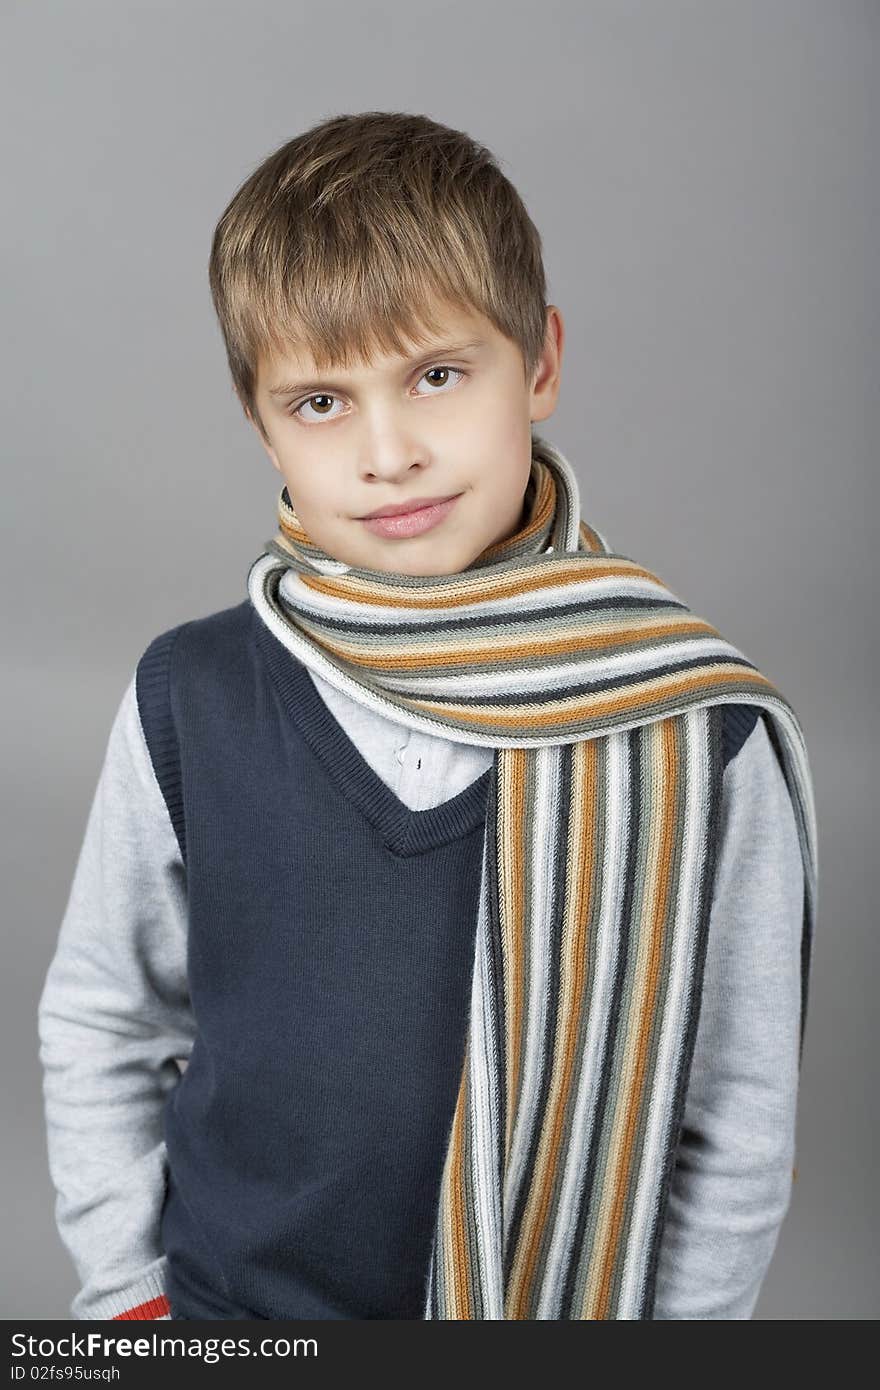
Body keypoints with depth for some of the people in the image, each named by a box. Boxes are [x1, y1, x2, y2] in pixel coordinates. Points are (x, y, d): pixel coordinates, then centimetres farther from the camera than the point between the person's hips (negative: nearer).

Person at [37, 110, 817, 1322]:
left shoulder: (703, 731, -18)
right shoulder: (193, 699, -14)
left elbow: (740, 1127, -8)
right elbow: (99, 1024, 0)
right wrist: (129, 1290, 1)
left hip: (569, 1303, 0)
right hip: (233, 1298, 1)